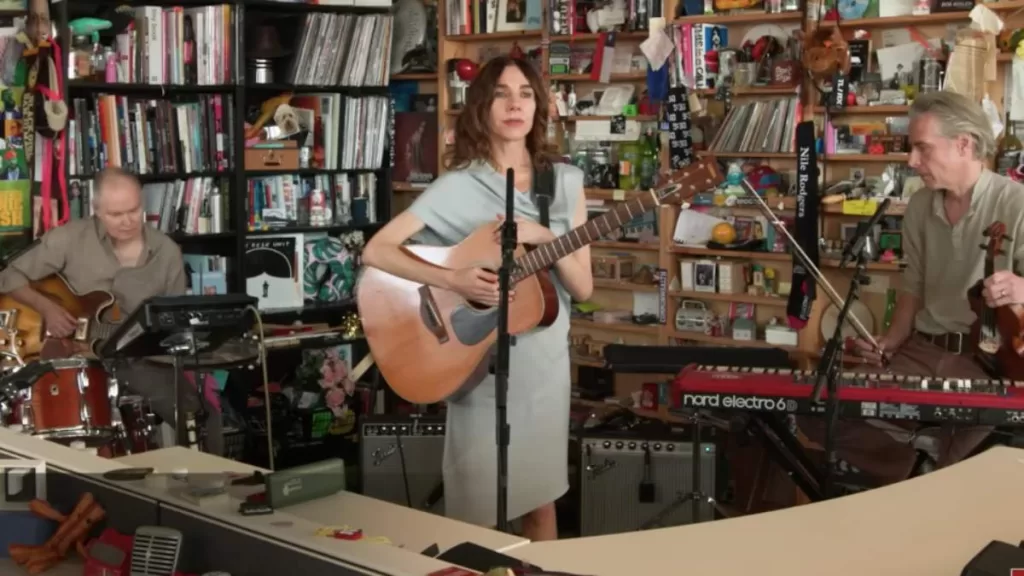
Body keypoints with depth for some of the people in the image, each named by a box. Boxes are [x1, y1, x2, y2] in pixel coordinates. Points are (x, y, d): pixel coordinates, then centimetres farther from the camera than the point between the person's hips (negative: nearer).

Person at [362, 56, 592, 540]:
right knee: (476, 512, 6)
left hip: (545, 360, 4)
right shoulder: (457, 188, -9)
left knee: (541, 503, 16)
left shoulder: (565, 183, 2)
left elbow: (583, 288, -1)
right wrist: (453, 280, -26)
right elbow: (376, 251, -15)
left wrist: (545, 238, -17)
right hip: (479, 361, -3)